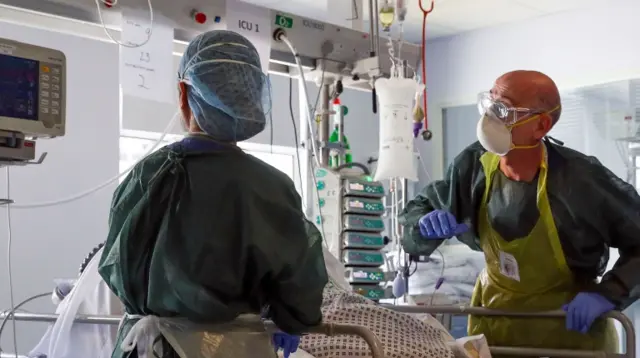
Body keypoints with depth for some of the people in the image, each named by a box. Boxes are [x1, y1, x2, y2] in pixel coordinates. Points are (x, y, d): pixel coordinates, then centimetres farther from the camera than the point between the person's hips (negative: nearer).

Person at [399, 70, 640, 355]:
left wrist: (608, 294, -29)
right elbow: (416, 211, -1)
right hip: (497, 312, 4)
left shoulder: (579, 180, -27)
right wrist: (426, 225, -23)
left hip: (571, 322, -3)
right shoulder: (475, 165, -15)